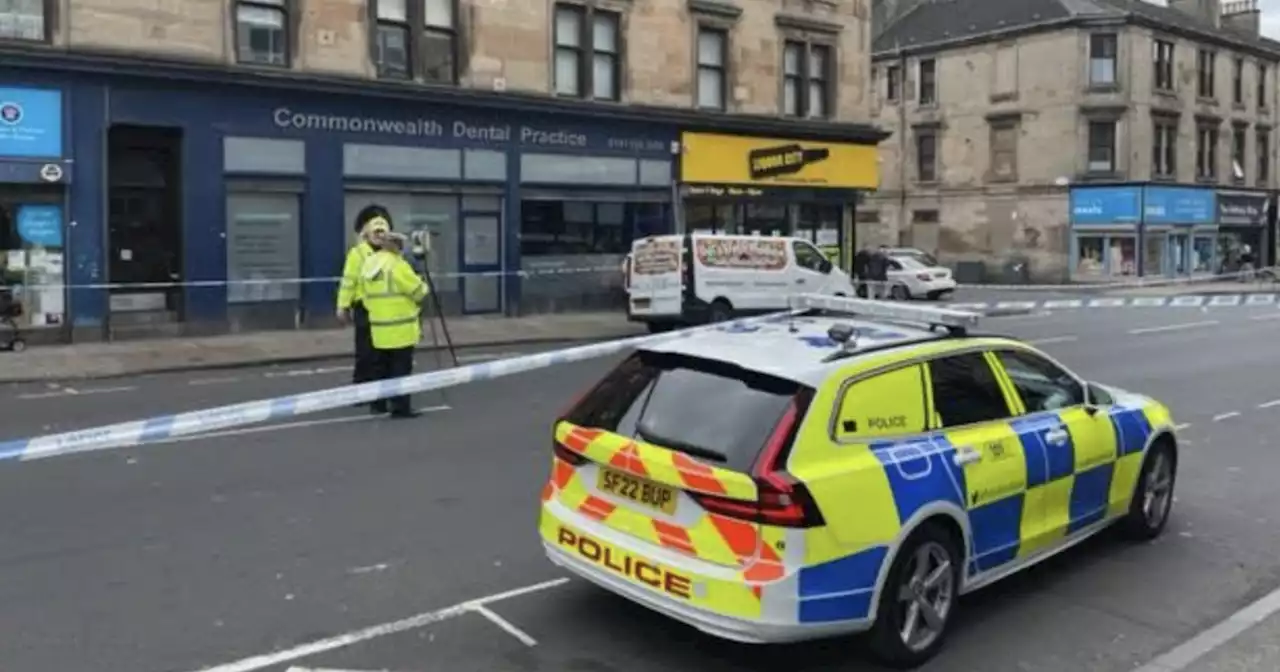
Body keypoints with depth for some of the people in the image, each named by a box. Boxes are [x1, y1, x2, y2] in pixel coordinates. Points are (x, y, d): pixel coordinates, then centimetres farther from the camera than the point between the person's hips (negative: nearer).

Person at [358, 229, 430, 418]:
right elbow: (418, 290, -10)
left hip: (378, 326, 7)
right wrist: (425, 289, 11)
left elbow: (366, 295, 12)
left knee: (381, 366, 15)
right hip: (401, 326, -7)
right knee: (400, 367, -2)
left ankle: (378, 404, 21)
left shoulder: (368, 264, 8)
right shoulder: (397, 264, -15)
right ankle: (400, 406, -2)